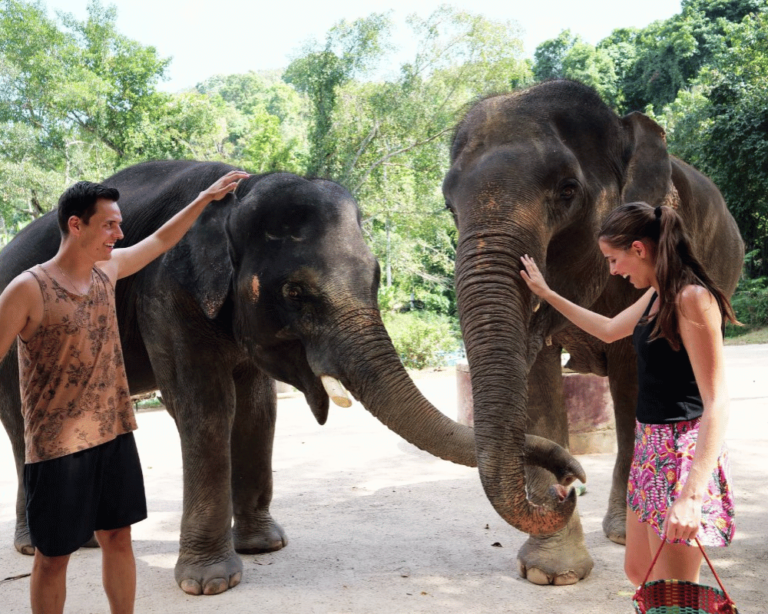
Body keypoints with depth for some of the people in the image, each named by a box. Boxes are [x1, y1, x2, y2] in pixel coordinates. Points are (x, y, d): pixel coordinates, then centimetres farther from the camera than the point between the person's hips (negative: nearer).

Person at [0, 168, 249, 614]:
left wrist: (205, 198, 24)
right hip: (58, 447, -6)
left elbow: (160, 241, 21)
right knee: (54, 555, 7)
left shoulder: (108, 268, 5)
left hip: (115, 435, 6)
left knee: (118, 538, 15)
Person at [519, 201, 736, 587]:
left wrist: (692, 494, -29)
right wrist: (547, 294, 35)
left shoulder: (692, 299, -19)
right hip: (650, 445, 9)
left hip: (683, 453, -9)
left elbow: (717, 402, -23)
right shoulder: (656, 295, 9)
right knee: (638, 571, 18)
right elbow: (609, 330, 30)